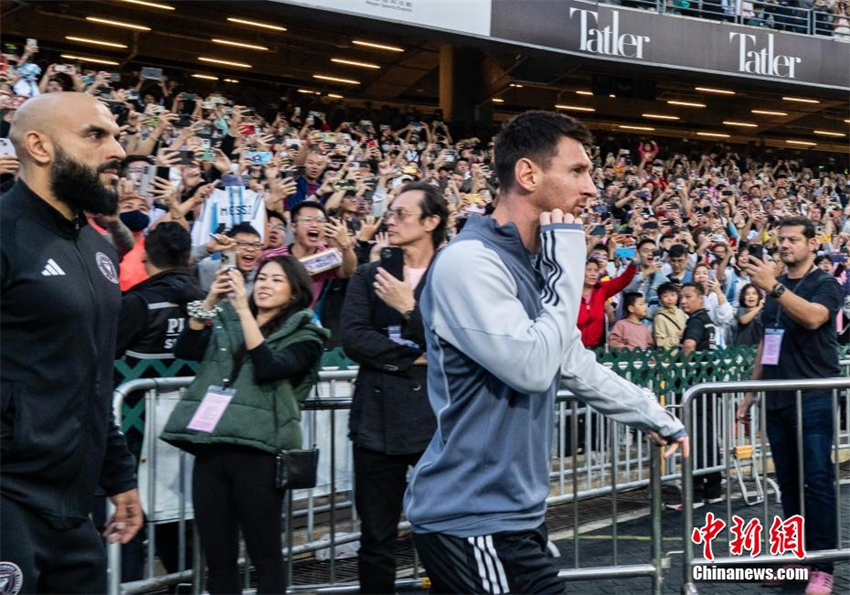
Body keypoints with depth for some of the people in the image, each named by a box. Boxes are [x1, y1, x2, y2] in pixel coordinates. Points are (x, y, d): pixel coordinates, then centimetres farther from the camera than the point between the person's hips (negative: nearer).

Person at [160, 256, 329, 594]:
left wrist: (244, 310, -13)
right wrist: (210, 301, -7)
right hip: (210, 448, 4)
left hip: (258, 450, -3)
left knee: (265, 555, 1)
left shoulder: (303, 335, 5)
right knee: (217, 556, 7)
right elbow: (184, 350, 3)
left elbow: (268, 367, -12)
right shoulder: (225, 322, 16)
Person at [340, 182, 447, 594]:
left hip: (437, 421, -2)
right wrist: (414, 357, -10)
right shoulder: (368, 275, 9)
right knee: (376, 538, 9)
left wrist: (410, 308, -18)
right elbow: (352, 339, -3)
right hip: (378, 421, 2)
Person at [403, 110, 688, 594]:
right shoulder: (471, 261, -18)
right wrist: (566, 268, -16)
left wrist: (658, 418, 26)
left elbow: (579, 367, 21)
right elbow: (533, 367, -26)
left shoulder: (531, 265, 12)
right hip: (474, 518, -9)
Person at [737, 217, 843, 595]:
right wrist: (750, 393, 17)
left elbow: (813, 317, -25)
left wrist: (774, 286, -33)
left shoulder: (826, 284, -2)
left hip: (813, 398, -6)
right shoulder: (774, 287, 16)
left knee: (818, 481, -5)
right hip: (778, 399, 6)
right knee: (788, 483, 9)